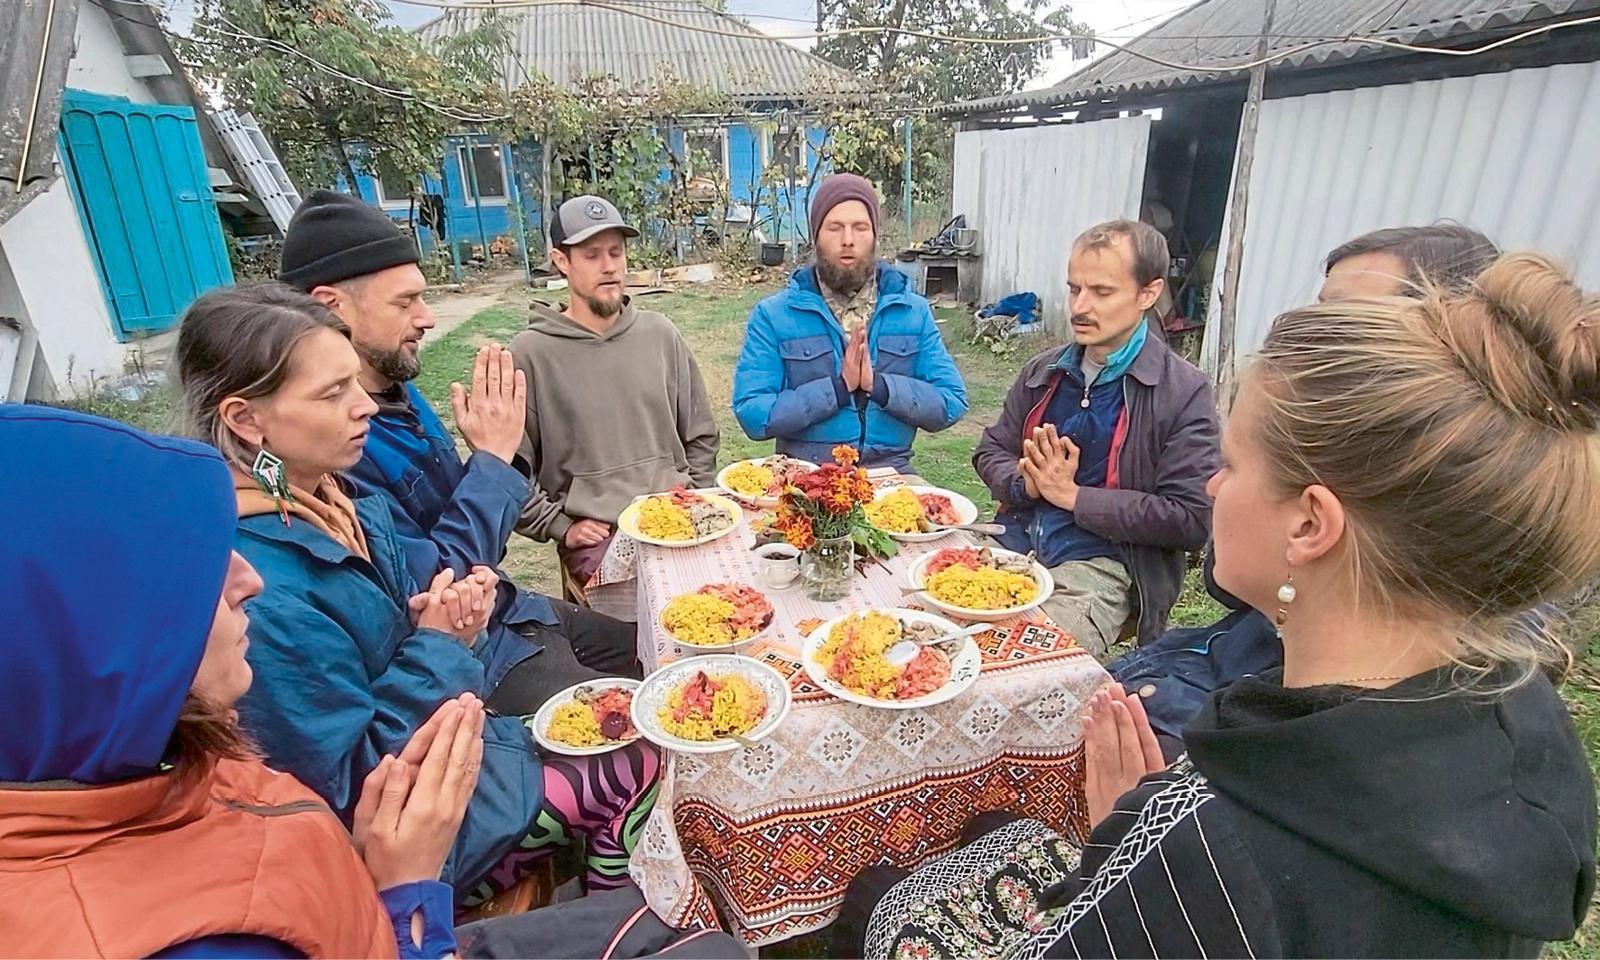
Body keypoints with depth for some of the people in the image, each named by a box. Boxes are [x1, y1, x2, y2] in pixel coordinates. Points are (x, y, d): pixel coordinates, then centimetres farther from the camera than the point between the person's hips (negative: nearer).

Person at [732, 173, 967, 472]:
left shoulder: (914, 311, 8)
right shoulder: (771, 315, 1)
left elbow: (952, 404, 2)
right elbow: (752, 415, -7)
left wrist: (876, 382, -12)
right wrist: (839, 386, -14)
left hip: (890, 474, 2)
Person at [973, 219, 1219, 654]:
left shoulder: (1183, 392, -6)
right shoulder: (1043, 371, 10)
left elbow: (1190, 520, -10)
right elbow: (989, 451, 16)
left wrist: (1072, 495, -13)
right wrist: (1026, 484, -7)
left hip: (1098, 566, -4)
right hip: (1012, 544, 5)